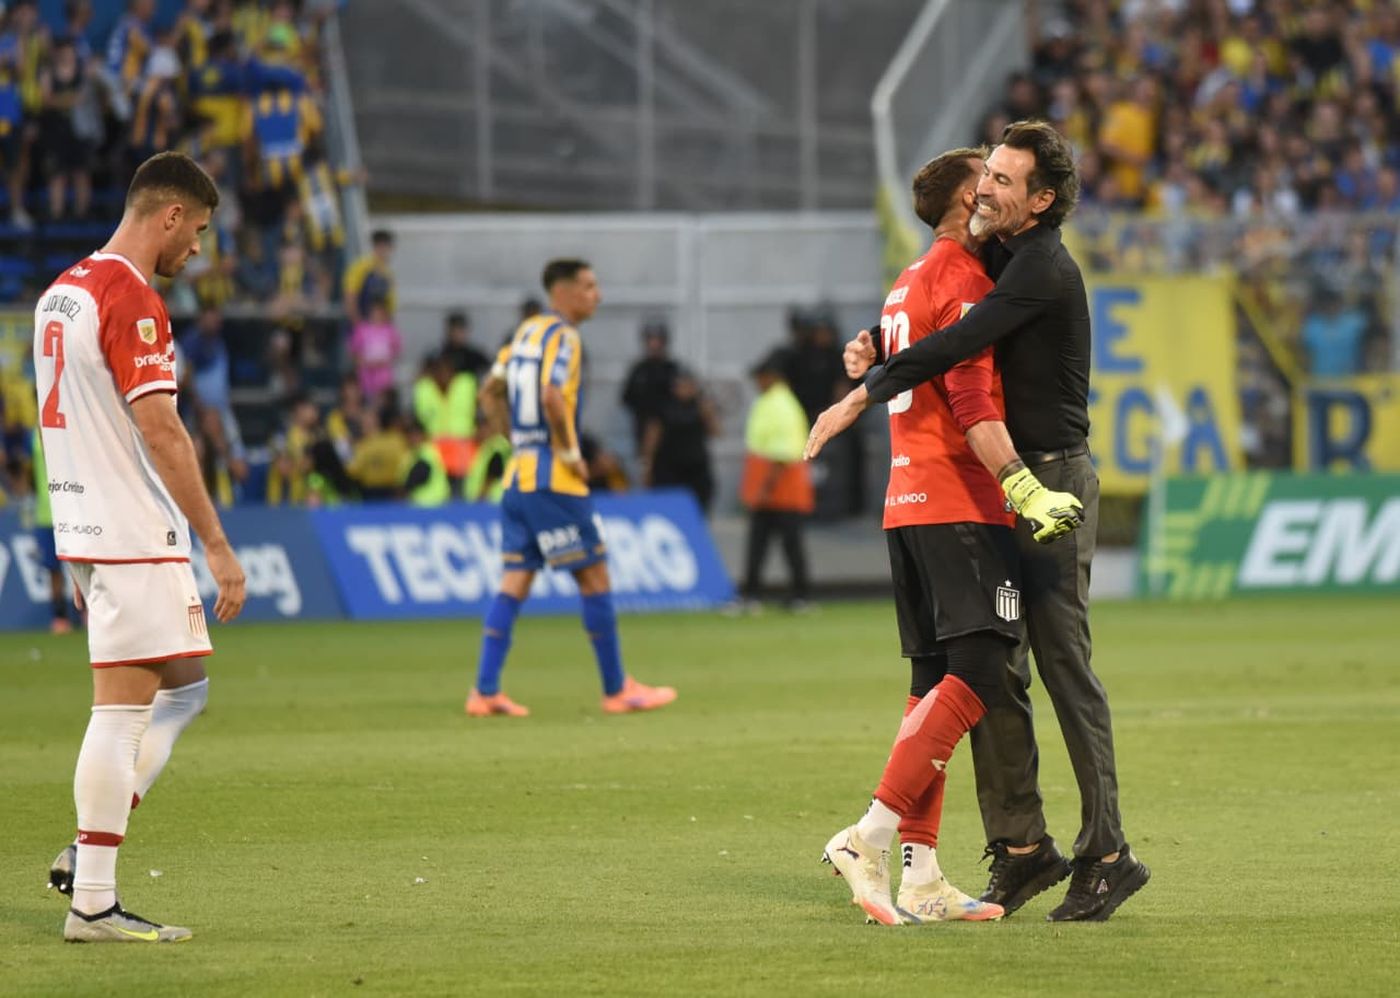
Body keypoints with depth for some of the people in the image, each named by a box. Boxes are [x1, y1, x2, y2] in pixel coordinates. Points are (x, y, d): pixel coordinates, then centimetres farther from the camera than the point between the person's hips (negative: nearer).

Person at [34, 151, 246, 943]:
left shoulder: (62, 292, 15)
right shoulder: (132, 301, -16)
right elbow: (161, 433, -21)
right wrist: (218, 546, -19)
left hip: (85, 526, 10)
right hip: (134, 537, -10)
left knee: (185, 689, 16)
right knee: (123, 707, -5)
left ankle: (87, 856, 10)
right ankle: (94, 902, -3)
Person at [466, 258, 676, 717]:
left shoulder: (527, 332, 15)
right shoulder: (562, 337, -12)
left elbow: (491, 392, 22)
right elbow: (551, 397, -25)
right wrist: (570, 454, -14)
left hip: (519, 474, 8)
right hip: (553, 479, -8)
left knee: (515, 582, 6)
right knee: (594, 576, 0)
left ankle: (485, 691, 1)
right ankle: (617, 690, 5)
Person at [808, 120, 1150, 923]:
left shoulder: (1043, 269, -15)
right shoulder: (1000, 258, 15)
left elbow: (955, 345, -23)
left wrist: (861, 398, -20)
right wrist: (874, 343, 6)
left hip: (1053, 483, -9)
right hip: (1008, 487, 9)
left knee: (1065, 667, -8)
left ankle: (1106, 854, -4)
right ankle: (1022, 847, 12)